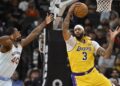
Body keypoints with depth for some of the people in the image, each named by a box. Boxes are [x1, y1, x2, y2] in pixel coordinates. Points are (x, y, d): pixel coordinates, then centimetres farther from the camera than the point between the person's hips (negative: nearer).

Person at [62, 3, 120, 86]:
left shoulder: (92, 43, 6)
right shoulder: (71, 42, -5)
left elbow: (106, 55, -4)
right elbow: (64, 29, -24)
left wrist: (112, 39, -12)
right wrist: (69, 12, -22)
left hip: (93, 73, 4)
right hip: (79, 78, -4)